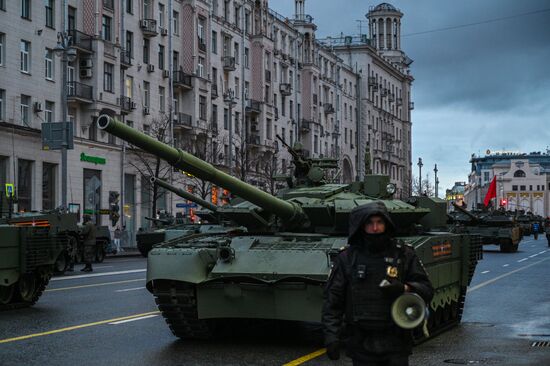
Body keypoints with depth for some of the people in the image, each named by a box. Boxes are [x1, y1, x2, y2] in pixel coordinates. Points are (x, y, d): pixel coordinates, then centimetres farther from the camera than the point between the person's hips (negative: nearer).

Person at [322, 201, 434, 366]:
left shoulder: (404, 254, 4)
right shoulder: (347, 258, 3)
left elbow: (427, 290, 6)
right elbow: (332, 300, 2)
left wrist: (405, 289, -15)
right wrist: (331, 337, -7)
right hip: (361, 345, 0)